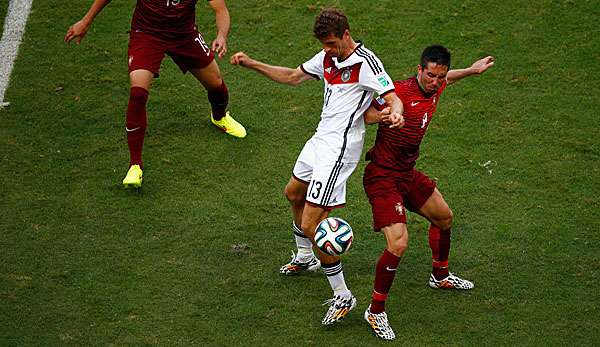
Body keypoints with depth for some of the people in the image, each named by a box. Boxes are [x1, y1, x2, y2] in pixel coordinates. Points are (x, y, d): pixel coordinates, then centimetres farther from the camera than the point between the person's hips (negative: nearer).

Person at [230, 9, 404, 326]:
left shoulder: (365, 62, -19)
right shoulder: (327, 57, 6)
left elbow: (393, 98, -25)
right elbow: (293, 77, 20)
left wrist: (396, 112, -49)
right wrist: (251, 64, 14)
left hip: (339, 149, -10)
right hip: (320, 139, 10)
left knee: (311, 225, -14)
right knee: (294, 194, 31)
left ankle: (342, 296, -2)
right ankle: (304, 258, 55)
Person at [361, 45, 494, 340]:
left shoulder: (435, 88, 1)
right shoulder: (400, 91, -24)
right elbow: (365, 114, -16)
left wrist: (471, 70, 34)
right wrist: (386, 115, -36)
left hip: (408, 173, 9)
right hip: (383, 177, -9)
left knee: (443, 217, 26)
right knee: (398, 244, -21)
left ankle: (440, 276, 53)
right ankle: (375, 312, -2)